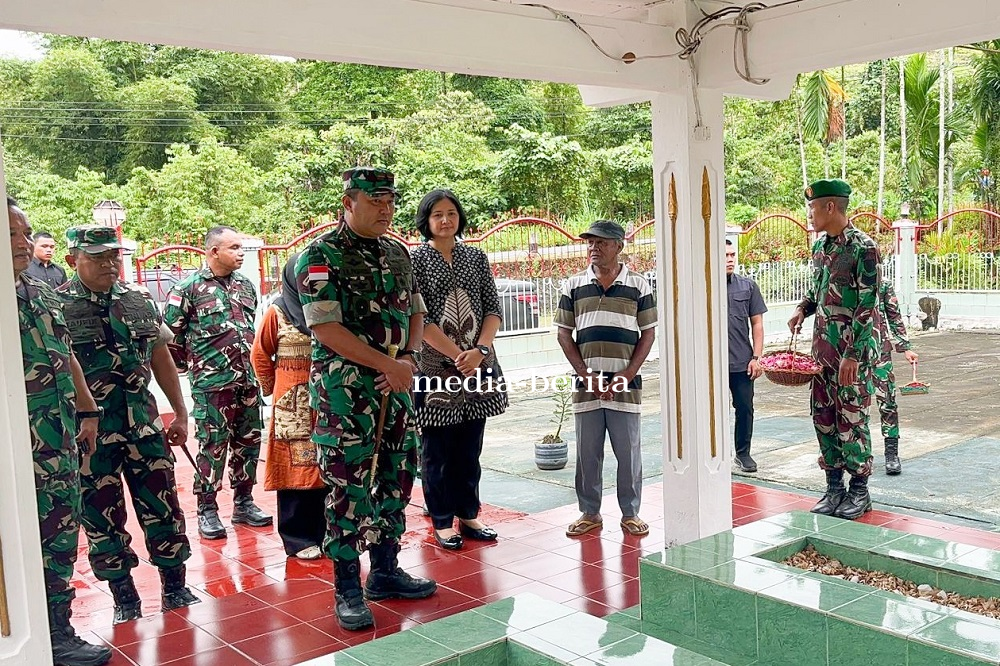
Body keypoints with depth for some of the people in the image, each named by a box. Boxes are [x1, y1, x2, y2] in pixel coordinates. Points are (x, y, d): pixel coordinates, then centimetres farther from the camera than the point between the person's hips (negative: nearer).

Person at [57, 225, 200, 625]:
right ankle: (124, 599, 21)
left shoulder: (140, 301, 6)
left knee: (163, 507, 7)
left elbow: (161, 359, 12)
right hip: (90, 431, -3)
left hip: (144, 423, 4)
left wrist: (180, 413, 11)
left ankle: (174, 589, 21)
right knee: (103, 517, 7)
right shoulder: (56, 306, -7)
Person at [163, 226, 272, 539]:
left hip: (248, 381, 6)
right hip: (212, 384, -6)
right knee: (212, 447, -1)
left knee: (248, 443, 11)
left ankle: (243, 502, 24)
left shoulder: (245, 285, 12)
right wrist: (190, 364, 2)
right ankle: (207, 510, 10)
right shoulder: (189, 288, -7)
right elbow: (170, 331, -5)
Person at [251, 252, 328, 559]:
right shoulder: (278, 312, -2)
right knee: (295, 468, 1)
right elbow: (261, 354, 5)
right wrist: (272, 386, 7)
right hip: (292, 405, -3)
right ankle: (298, 539, 10)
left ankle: (325, 533, 19)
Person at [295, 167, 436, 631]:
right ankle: (347, 589, 10)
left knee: (396, 480, 13)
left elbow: (415, 312, 17)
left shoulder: (398, 253, 12)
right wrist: (387, 364, -18)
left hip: (396, 387, 7)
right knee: (349, 487, -2)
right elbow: (325, 327, -16)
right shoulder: (321, 256, -9)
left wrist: (409, 357, -3)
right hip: (346, 389, -7)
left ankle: (385, 571, 28)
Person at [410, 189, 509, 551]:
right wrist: (457, 355, -14)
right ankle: (442, 521, 14)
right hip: (434, 364, -4)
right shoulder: (415, 259, -3)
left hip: (477, 363, 4)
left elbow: (493, 308, 6)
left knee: (470, 445, 11)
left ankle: (468, 514, 23)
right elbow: (417, 317, -10)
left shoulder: (476, 256, 10)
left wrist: (480, 350, -10)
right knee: (437, 447, 3)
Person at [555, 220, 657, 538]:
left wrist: (626, 375, -9)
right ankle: (589, 513, 21)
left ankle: (631, 513, 19)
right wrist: (586, 375, -5)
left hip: (625, 383, -1)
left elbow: (648, 334, 2)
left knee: (629, 451, 5)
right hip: (586, 383, 1)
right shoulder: (573, 286, 5)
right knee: (587, 453, 8)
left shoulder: (638, 285, 1)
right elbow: (564, 334, 5)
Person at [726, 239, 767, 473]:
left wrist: (756, 357, 0)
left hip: (742, 361, 2)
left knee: (745, 408, 6)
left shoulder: (748, 286, 5)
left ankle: (743, 453, 22)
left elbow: (757, 323, 7)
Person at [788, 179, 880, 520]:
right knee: (823, 416, 9)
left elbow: (868, 305, -17)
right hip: (822, 345, 7)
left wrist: (853, 354, -20)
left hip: (852, 349, -7)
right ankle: (834, 488, 20)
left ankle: (859, 491, 13)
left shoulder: (863, 247, -14)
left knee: (851, 418, 0)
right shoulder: (820, 245, 9)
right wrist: (804, 308, 3)